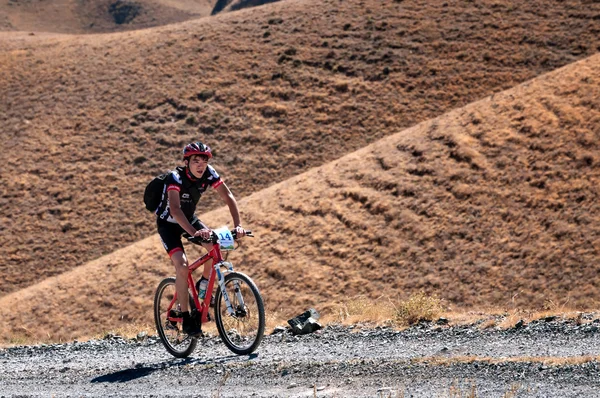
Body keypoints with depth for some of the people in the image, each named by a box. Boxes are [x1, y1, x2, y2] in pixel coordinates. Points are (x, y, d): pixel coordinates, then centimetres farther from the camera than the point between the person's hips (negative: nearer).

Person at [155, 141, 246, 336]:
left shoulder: (209, 174, -18)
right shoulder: (175, 177, -33)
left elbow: (228, 197, -18)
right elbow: (175, 209, -45)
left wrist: (238, 225, -33)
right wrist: (194, 232, -58)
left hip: (189, 218, 5)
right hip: (168, 223, -5)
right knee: (182, 265, -22)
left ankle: (203, 286, 11)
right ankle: (186, 319, -15)